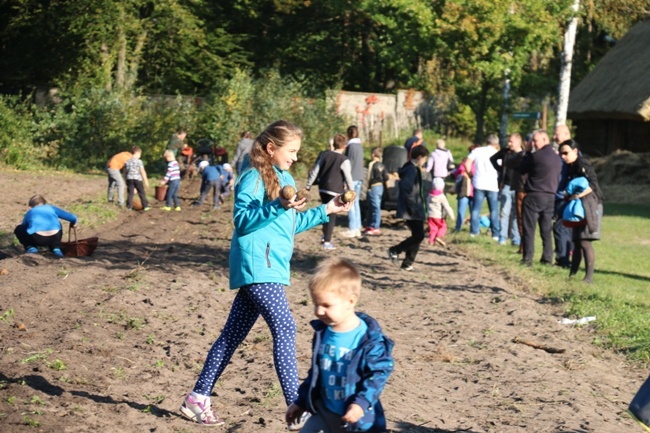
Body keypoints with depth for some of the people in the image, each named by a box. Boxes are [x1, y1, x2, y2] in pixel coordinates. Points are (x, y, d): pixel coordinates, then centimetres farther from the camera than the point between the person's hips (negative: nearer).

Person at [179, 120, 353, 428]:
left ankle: (197, 399, 18)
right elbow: (241, 221, -17)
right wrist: (276, 207, -28)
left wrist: (325, 210, 20)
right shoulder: (253, 178, -9)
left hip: (268, 267, 9)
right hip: (258, 266, -9)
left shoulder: (284, 179, 18)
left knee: (233, 334, 11)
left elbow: (290, 225, 24)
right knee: (284, 329, -14)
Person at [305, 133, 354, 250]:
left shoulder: (324, 154, 4)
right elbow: (348, 178, -9)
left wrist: (308, 185, 16)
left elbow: (315, 171, 8)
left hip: (322, 188, 5)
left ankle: (325, 235, 28)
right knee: (331, 215, 0)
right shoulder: (344, 160, -11)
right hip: (335, 190, -5)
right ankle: (327, 242, 0)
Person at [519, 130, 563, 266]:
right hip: (551, 197, 6)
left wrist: (527, 153, 11)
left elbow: (523, 169, 1)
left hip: (534, 196, -6)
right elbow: (558, 177, 15)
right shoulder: (557, 158, 9)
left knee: (529, 228, -1)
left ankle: (528, 258, -4)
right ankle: (548, 258, 11)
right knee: (547, 229, 11)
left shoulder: (536, 156, -12)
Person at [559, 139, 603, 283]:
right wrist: (568, 196, 0)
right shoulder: (570, 167, 15)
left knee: (584, 241, -13)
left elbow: (593, 184, -21)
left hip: (589, 206, -9)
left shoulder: (583, 165, -12)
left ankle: (589, 277, -12)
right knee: (577, 241, 12)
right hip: (578, 207, 9)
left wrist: (579, 195, -29)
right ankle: (572, 274, 17)